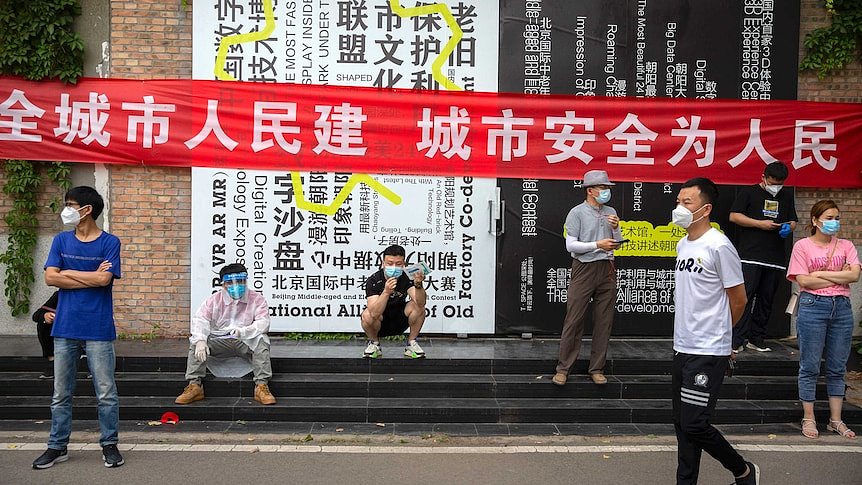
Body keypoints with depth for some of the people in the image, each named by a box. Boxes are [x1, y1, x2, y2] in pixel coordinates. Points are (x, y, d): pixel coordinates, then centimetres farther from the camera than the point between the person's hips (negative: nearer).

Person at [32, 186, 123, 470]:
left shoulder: (109, 242, -1)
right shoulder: (61, 241, 9)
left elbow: (104, 279, -13)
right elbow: (50, 278, -2)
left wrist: (68, 273, -4)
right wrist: (91, 277, -8)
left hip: (99, 330, -3)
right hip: (65, 328, 3)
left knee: (106, 393, 3)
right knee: (61, 394, 10)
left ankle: (110, 445, 15)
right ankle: (57, 447, 21)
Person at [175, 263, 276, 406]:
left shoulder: (256, 299, -2)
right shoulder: (214, 300, 3)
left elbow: (263, 323, -16)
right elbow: (200, 320, -10)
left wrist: (244, 331, -37)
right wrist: (200, 341, -31)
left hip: (245, 342, -2)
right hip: (219, 340, 2)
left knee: (261, 340, -32)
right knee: (195, 341, -20)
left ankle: (262, 385, -34)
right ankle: (194, 385, -21)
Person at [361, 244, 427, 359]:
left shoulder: (407, 277, -17)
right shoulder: (373, 280, -23)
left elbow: (421, 303, -31)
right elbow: (375, 313, -35)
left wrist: (418, 285, -50)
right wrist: (386, 292, -49)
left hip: (400, 322, 2)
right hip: (380, 323, -1)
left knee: (419, 307, -24)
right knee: (367, 315, -33)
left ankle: (411, 344, -4)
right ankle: (374, 344, -3)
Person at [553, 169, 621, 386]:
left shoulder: (611, 212, 13)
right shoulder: (577, 212, -3)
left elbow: (617, 245, 16)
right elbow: (570, 245, -10)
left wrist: (616, 228, -3)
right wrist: (597, 245, -17)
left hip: (606, 270, 5)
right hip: (584, 269, -5)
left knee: (604, 321, 6)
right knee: (574, 320, -3)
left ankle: (597, 368, 15)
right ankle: (563, 368, 3)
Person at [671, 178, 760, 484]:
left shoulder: (719, 246, -15)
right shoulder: (682, 245, 10)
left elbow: (738, 300, -8)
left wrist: (717, 333, 7)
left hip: (708, 352, -8)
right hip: (682, 347, 8)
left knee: (694, 425, -6)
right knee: (682, 424, 12)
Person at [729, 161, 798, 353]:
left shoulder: (787, 196, 18)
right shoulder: (749, 192, 3)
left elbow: (793, 221, 22)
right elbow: (734, 216, -3)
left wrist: (789, 227, -2)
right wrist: (760, 224, -10)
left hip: (776, 258, 5)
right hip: (749, 256, -5)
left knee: (766, 299, 8)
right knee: (745, 295, -11)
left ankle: (757, 340, 16)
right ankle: (737, 340, -9)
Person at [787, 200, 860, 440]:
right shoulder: (802, 246, 1)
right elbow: (803, 280, -10)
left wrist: (821, 274, -9)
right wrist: (840, 277, -5)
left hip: (842, 307, 4)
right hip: (812, 306, -4)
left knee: (837, 368, 9)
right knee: (810, 366, 1)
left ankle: (835, 420, 18)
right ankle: (808, 419, 11)